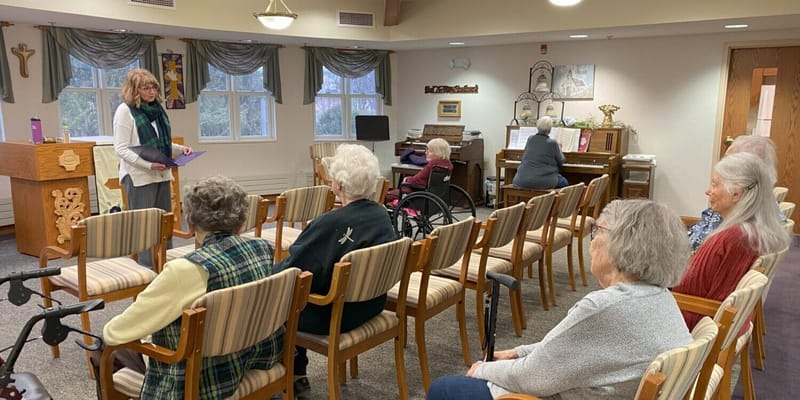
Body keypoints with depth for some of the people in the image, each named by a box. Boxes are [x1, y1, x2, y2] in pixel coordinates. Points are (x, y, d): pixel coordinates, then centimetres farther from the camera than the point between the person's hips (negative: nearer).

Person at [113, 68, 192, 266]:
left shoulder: (156, 108, 12)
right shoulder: (125, 110, -8)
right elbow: (121, 149, -13)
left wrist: (181, 148, 5)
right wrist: (149, 165, -24)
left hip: (161, 174, 7)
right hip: (139, 176, -7)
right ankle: (146, 267, 5)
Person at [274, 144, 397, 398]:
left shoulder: (330, 223, -27)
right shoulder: (382, 215, -4)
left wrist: (275, 269, 2)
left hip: (334, 315, -8)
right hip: (370, 305, 8)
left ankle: (294, 376, 27)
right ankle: (296, 373, 30)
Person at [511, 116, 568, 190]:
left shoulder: (530, 139, 2)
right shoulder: (552, 143, -9)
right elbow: (561, 162, 5)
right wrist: (559, 149, 26)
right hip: (543, 182, -4)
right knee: (564, 182, 23)